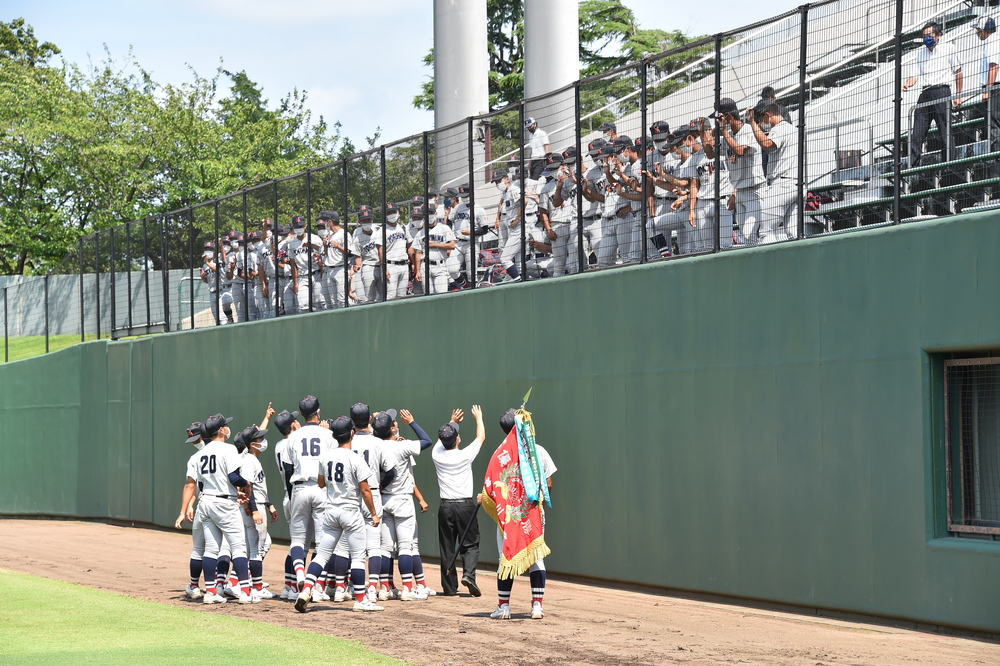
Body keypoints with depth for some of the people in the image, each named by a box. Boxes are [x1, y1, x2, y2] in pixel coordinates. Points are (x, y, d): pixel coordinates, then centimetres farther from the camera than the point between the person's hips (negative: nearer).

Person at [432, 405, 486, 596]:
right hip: (466, 505, -2)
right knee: (470, 544, 7)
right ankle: (469, 574, -16)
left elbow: (441, 438, 21)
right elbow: (481, 437, 9)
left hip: (446, 507, 2)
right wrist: (478, 418, 25)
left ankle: (449, 587, 8)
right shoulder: (465, 455, -9)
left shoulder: (437, 455, -2)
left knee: (447, 547, 7)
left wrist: (452, 422, 34)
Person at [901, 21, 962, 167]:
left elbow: (958, 72, 7)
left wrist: (958, 96, 1)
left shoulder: (948, 49, 7)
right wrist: (907, 84, -10)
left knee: (946, 132, -6)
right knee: (917, 133, -2)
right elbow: (916, 75, 13)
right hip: (925, 94, 5)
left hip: (941, 91, -4)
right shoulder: (921, 53, 20)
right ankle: (912, 167, -3)